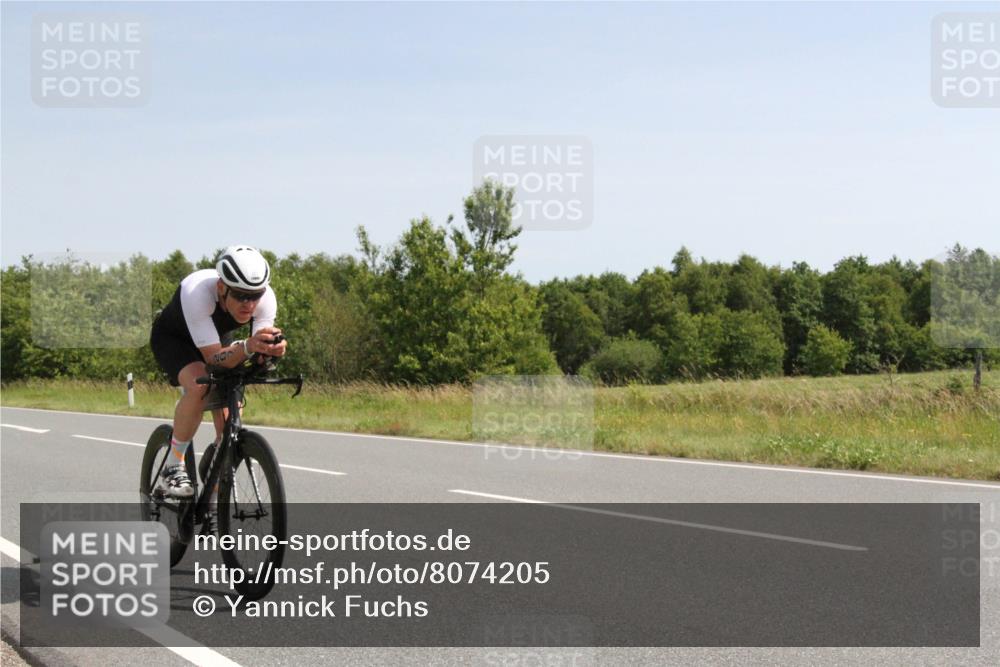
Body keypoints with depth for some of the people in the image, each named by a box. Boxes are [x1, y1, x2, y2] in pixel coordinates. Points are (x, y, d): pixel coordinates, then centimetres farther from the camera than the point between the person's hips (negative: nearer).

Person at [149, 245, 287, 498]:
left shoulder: (265, 297, -31)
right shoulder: (197, 291, -42)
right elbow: (214, 358, -43)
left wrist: (272, 350, -54)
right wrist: (247, 347, -62)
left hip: (218, 338, 5)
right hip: (172, 338, -4)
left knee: (229, 428, -5)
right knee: (199, 385, -35)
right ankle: (173, 468, -20)